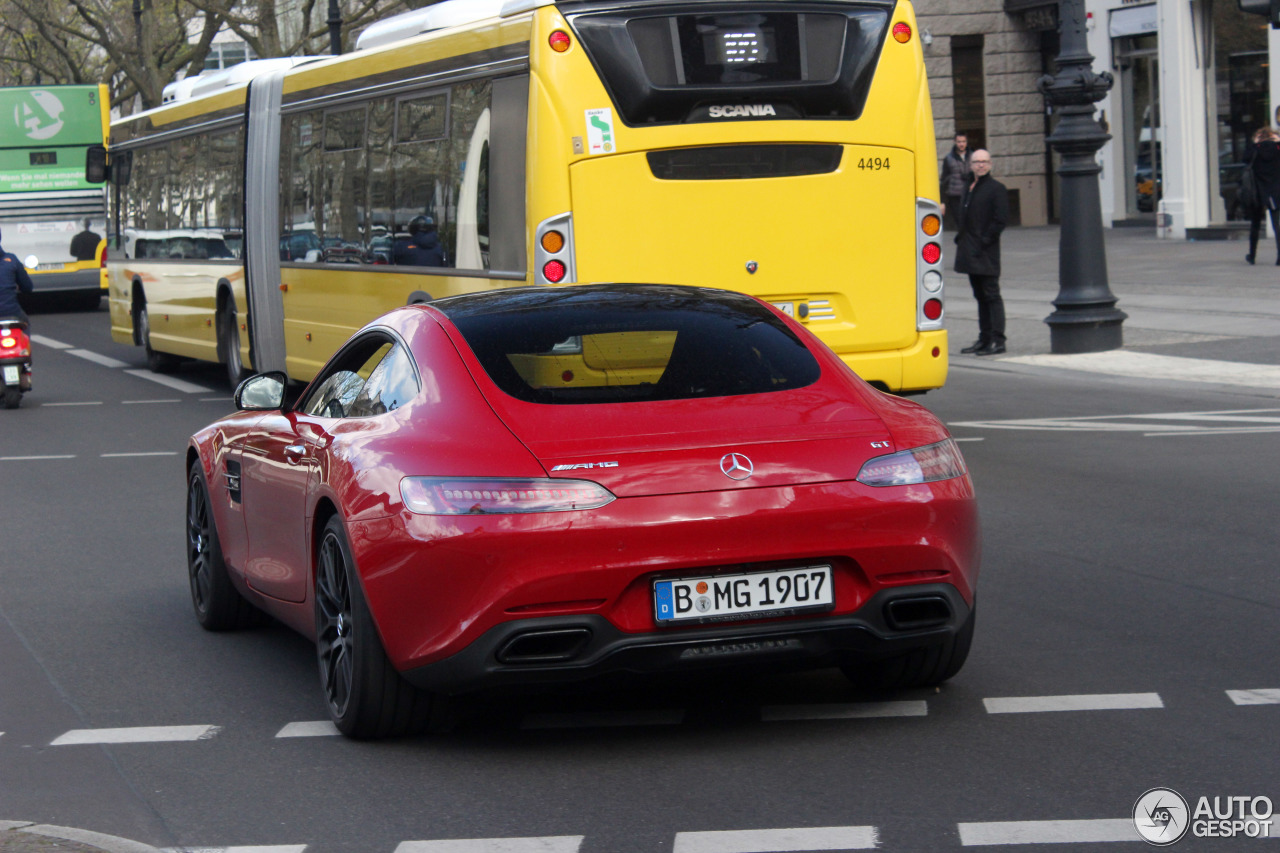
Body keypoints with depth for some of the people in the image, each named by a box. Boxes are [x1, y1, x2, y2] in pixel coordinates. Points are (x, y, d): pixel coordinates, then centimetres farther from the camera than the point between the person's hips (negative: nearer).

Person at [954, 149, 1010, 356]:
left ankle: (997, 341, -7)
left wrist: (983, 242, -17)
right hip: (970, 253, 8)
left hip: (986, 253, -8)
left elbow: (1001, 220, -13)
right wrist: (961, 238, 10)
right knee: (980, 296, 11)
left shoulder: (996, 189, -7)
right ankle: (984, 339, 16)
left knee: (991, 294, -7)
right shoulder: (969, 189, 17)